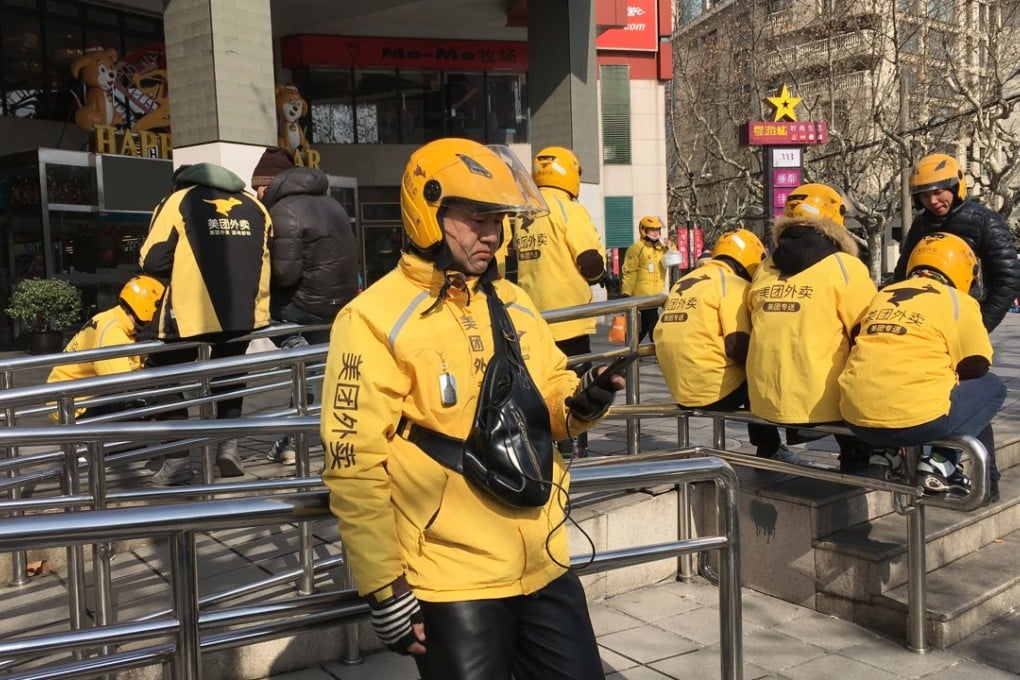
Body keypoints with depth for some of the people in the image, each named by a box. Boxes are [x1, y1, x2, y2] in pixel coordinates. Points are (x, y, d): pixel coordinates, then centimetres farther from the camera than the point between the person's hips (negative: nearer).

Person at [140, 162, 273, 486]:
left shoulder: (178, 201, 3)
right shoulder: (254, 206, 14)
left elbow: (152, 261, -3)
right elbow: (267, 261, 13)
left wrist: (178, 277, 15)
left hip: (190, 312, -4)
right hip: (244, 313, 4)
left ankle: (178, 459, 7)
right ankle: (228, 445, 18)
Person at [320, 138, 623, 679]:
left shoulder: (513, 303, 9)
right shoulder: (376, 319, -13)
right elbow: (354, 463, -15)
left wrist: (581, 402, -5)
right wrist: (384, 587, -13)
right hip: (452, 584, -6)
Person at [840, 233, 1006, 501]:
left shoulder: (883, 296, 19)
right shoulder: (957, 301, 5)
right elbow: (977, 366, 8)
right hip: (917, 420, -5)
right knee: (992, 386, 19)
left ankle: (892, 454, 16)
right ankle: (941, 462, 6)